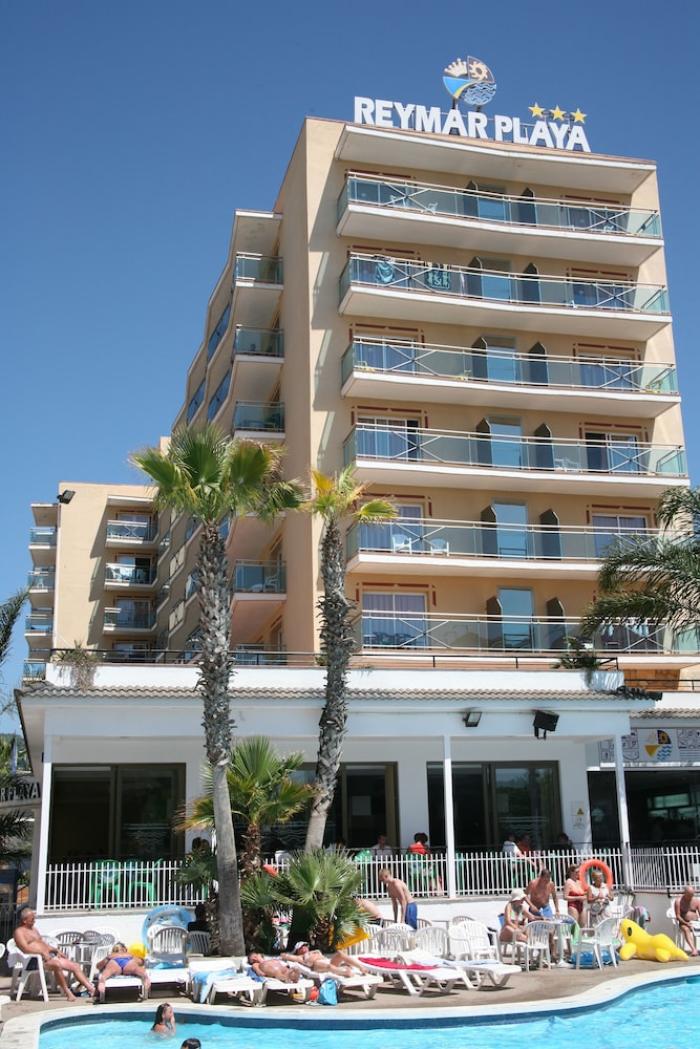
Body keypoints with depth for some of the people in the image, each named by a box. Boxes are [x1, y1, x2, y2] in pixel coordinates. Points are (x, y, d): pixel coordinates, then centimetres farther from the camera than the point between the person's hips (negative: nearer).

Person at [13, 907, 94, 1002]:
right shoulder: (19, 932, -3)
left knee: (75, 966, -2)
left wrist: (56, 950, 12)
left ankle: (91, 989, -5)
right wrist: (42, 952, -25)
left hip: (49, 955, 9)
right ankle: (68, 993, -31)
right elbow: (25, 948, -17)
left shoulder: (34, 929, 24)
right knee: (57, 965, -38)